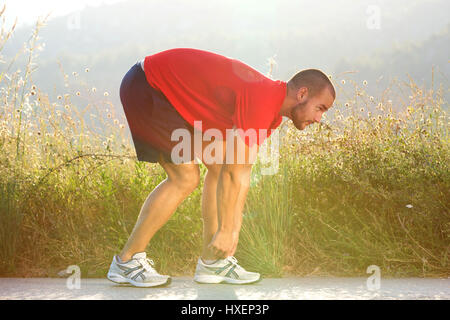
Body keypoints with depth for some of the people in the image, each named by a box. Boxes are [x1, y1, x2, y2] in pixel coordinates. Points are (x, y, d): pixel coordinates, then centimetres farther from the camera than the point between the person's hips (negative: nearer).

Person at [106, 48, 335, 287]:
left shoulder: (273, 113, 4)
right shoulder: (260, 101, -27)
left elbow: (242, 172, 8)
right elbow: (233, 173, -24)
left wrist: (233, 230, 7)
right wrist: (225, 230, -17)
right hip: (145, 88, -10)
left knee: (218, 167, 5)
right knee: (184, 178, -14)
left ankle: (211, 262, 9)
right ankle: (126, 261, -5)